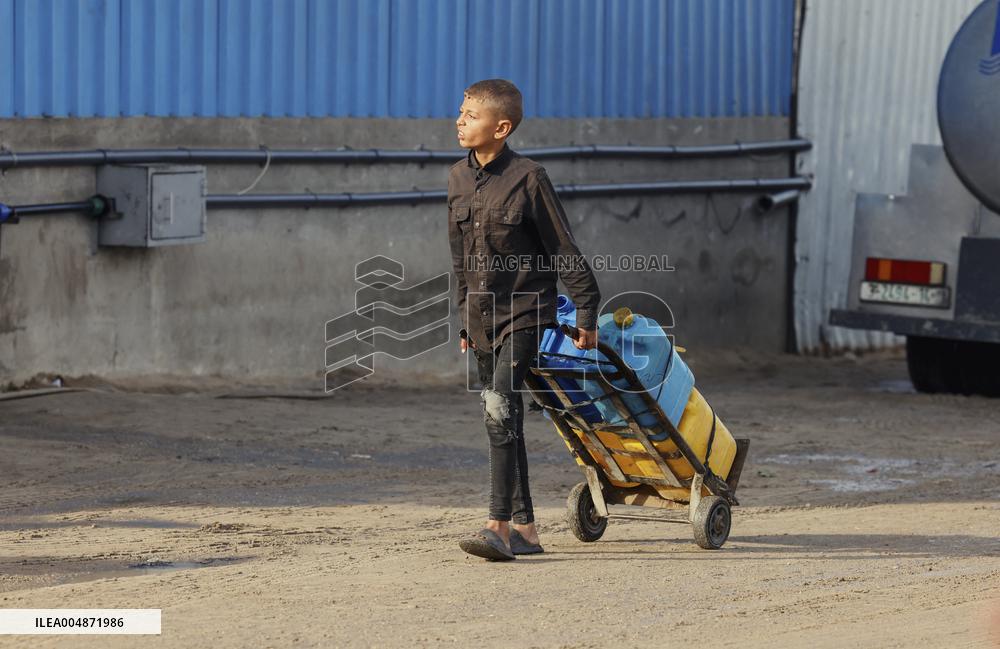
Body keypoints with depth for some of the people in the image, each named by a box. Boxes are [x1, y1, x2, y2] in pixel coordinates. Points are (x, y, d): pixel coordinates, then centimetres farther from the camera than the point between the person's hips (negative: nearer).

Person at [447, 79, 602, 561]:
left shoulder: (527, 178, -11)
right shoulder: (459, 178, 8)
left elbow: (564, 250, -7)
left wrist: (586, 312, -6)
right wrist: (465, 321, 19)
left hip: (524, 313, -7)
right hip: (484, 317, 7)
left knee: (500, 408, -20)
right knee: (502, 423, 9)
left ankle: (498, 527, -25)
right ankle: (524, 529, 16)